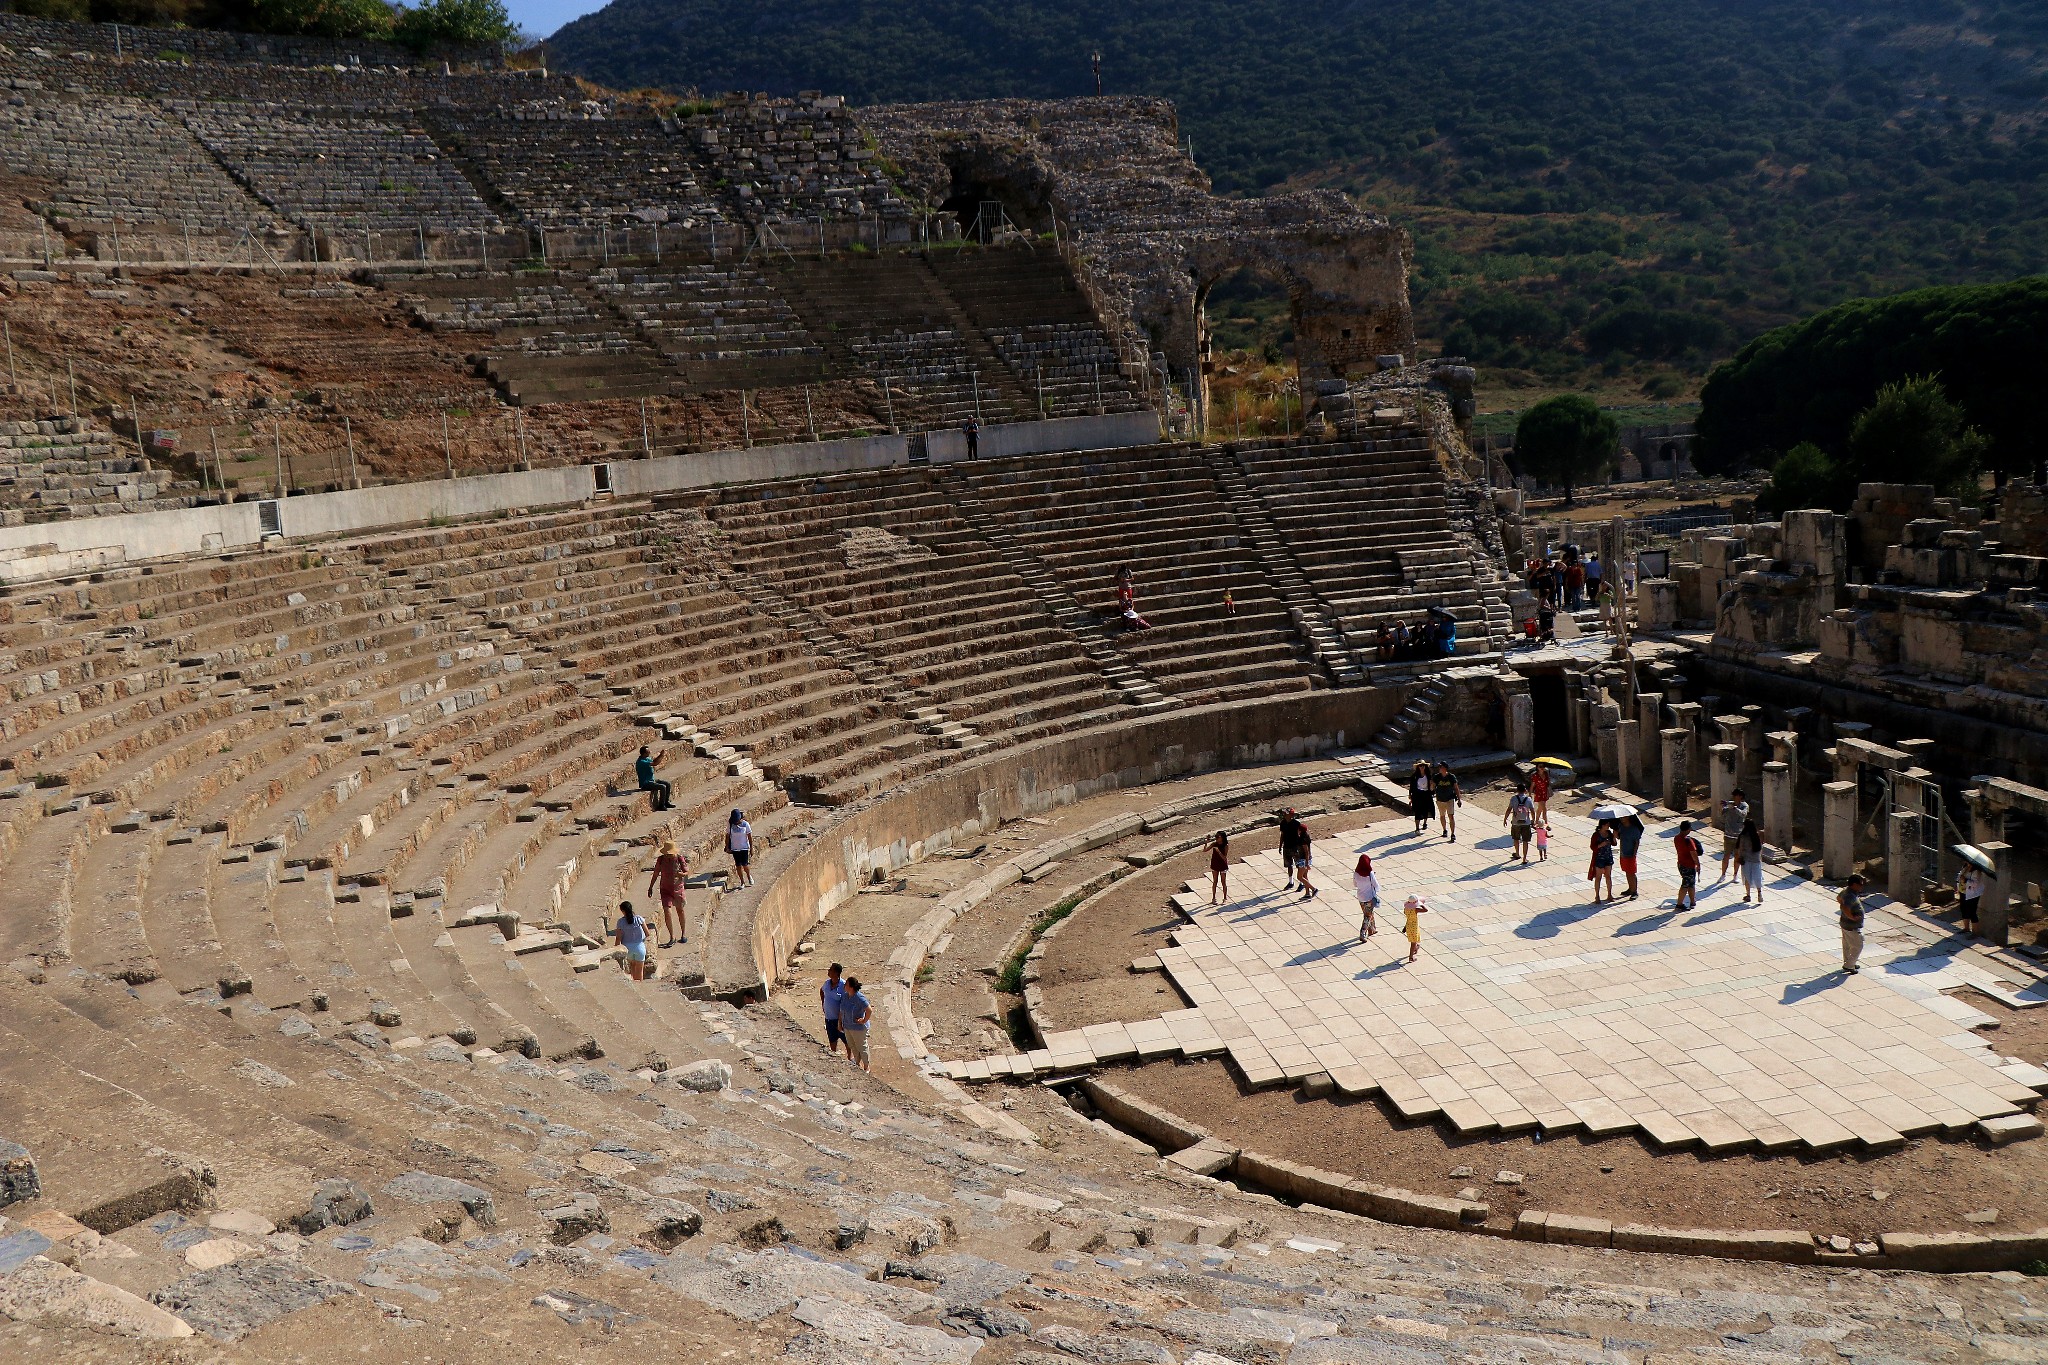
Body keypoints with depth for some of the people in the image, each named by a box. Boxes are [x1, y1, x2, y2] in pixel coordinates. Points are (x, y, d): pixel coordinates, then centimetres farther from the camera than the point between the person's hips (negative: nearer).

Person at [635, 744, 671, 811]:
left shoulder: (647, 758, 7)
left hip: (652, 780, 10)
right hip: (645, 783, -10)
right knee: (663, 787, -22)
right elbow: (654, 763, -32)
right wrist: (662, 755, -27)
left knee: (668, 784, 7)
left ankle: (666, 802, 17)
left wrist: (662, 755, -8)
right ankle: (661, 806, -10)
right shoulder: (641, 762, -24)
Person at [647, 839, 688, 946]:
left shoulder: (680, 859, -10)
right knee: (667, 912, -12)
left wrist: (680, 874, -24)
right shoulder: (661, 860, -6)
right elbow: (655, 874, 6)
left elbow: (687, 872, -2)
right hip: (665, 889, 0)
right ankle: (672, 938, -3)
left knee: (680, 911, 14)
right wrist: (650, 887, 10)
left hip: (678, 889, 0)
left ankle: (683, 934, 33)